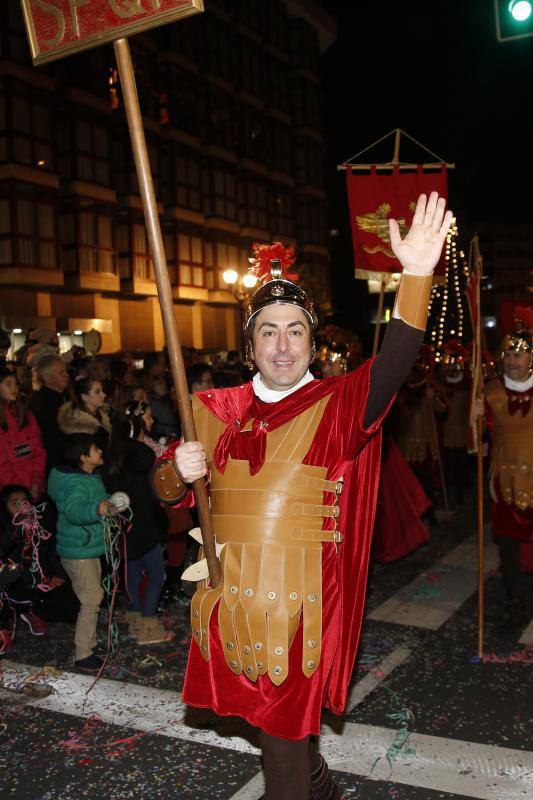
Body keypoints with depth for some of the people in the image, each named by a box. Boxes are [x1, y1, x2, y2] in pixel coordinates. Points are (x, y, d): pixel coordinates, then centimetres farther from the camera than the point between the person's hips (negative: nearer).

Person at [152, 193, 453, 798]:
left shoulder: (338, 405, -6)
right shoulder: (216, 411, 6)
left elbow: (391, 365, -26)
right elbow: (166, 491, 10)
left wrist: (416, 276, -40)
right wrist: (179, 470, -14)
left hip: (301, 600, -4)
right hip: (232, 598, 5)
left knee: (283, 731, 5)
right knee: (273, 718, 22)